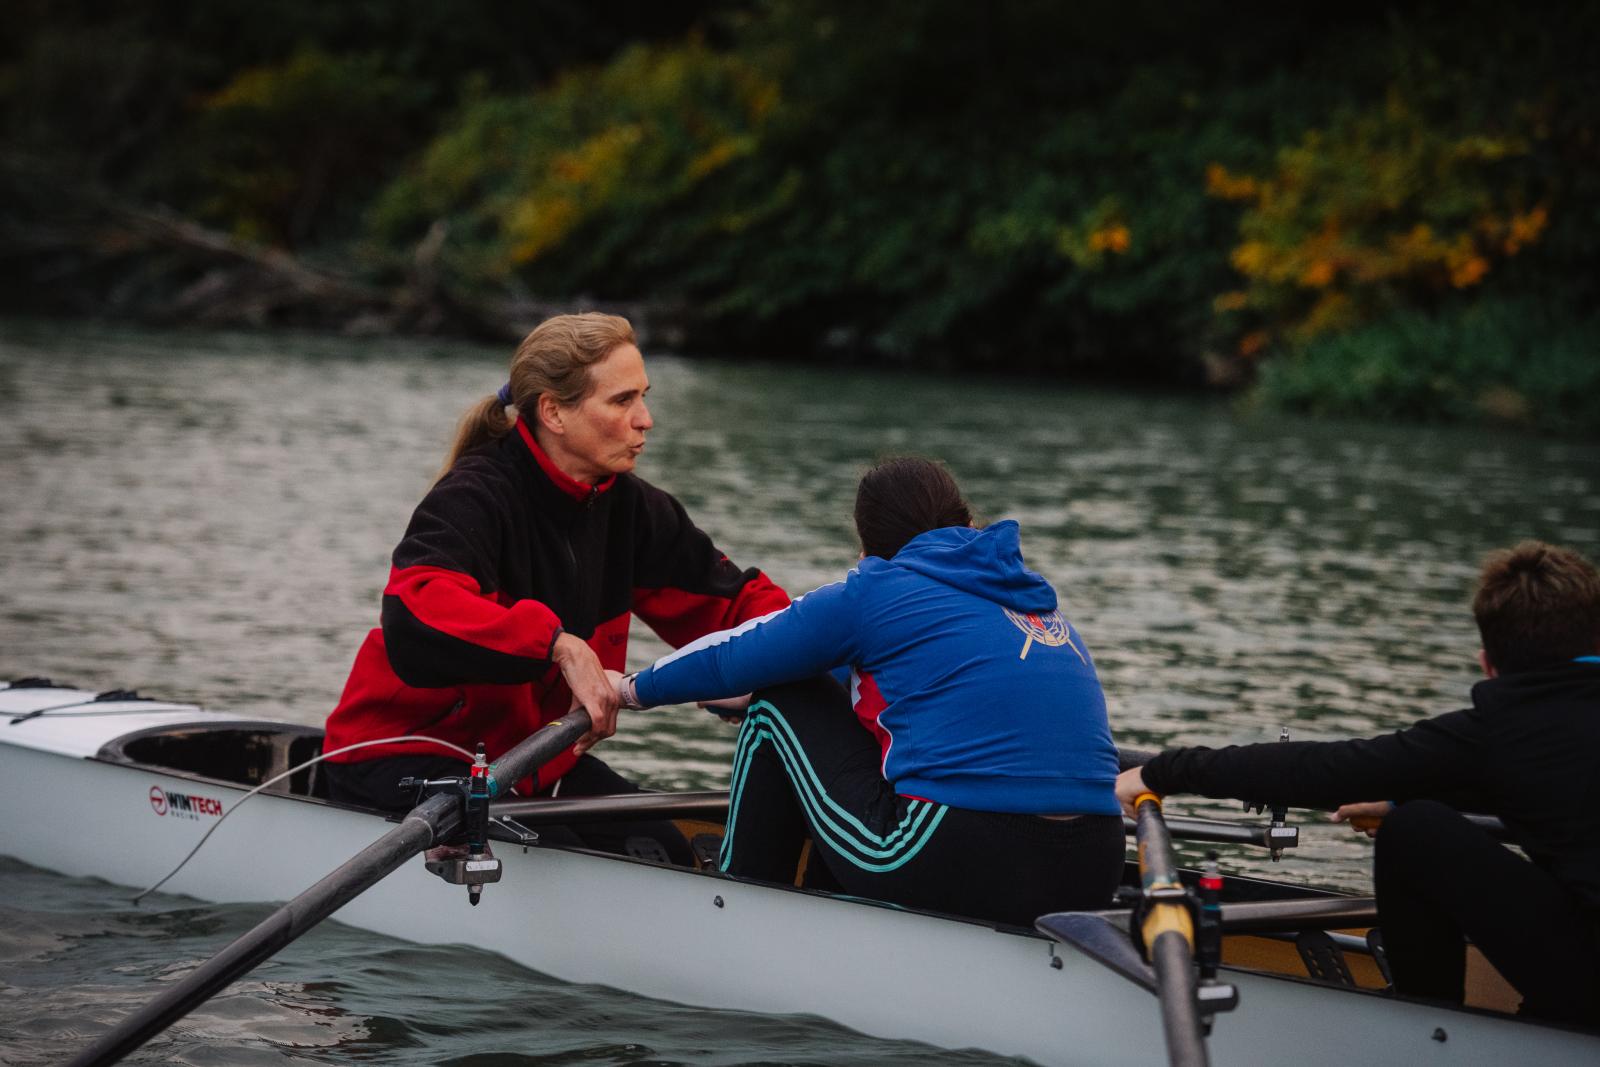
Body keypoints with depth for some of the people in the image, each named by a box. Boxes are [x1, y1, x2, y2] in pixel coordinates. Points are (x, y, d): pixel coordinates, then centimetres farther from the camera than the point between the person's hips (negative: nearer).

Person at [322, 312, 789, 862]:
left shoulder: (625, 505, 2)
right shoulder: (475, 496, -22)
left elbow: (729, 597, 9)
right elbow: (415, 612, -41)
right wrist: (559, 644, -49)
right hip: (404, 757, -7)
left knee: (660, 854, -12)